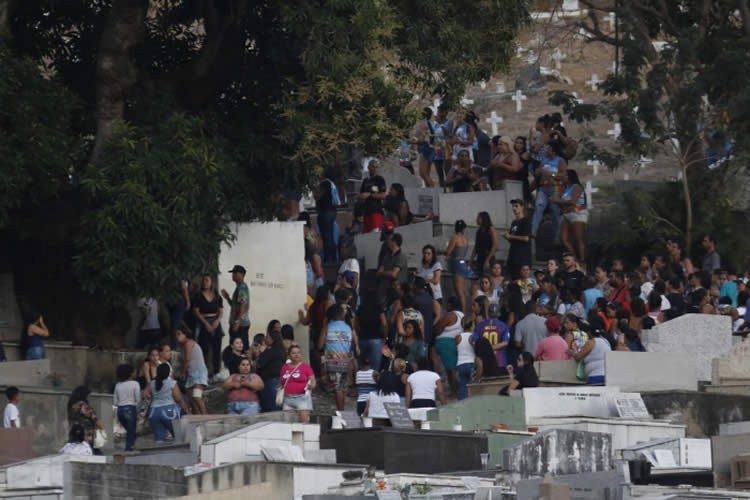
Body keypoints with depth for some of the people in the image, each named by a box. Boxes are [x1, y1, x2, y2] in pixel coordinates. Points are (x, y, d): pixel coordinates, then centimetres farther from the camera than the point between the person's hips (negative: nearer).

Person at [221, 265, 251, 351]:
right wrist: (227, 298, 15)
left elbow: (243, 306, -20)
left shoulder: (242, 287, -12)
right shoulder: (240, 287, 20)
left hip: (240, 324, -10)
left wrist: (237, 322, -24)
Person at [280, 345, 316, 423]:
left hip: (302, 397, -4)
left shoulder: (306, 367, 1)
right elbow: (281, 383, 23)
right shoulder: (284, 367, 12)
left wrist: (311, 386, -22)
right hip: (288, 399, 4)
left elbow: (313, 381, -1)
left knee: (304, 421, -13)